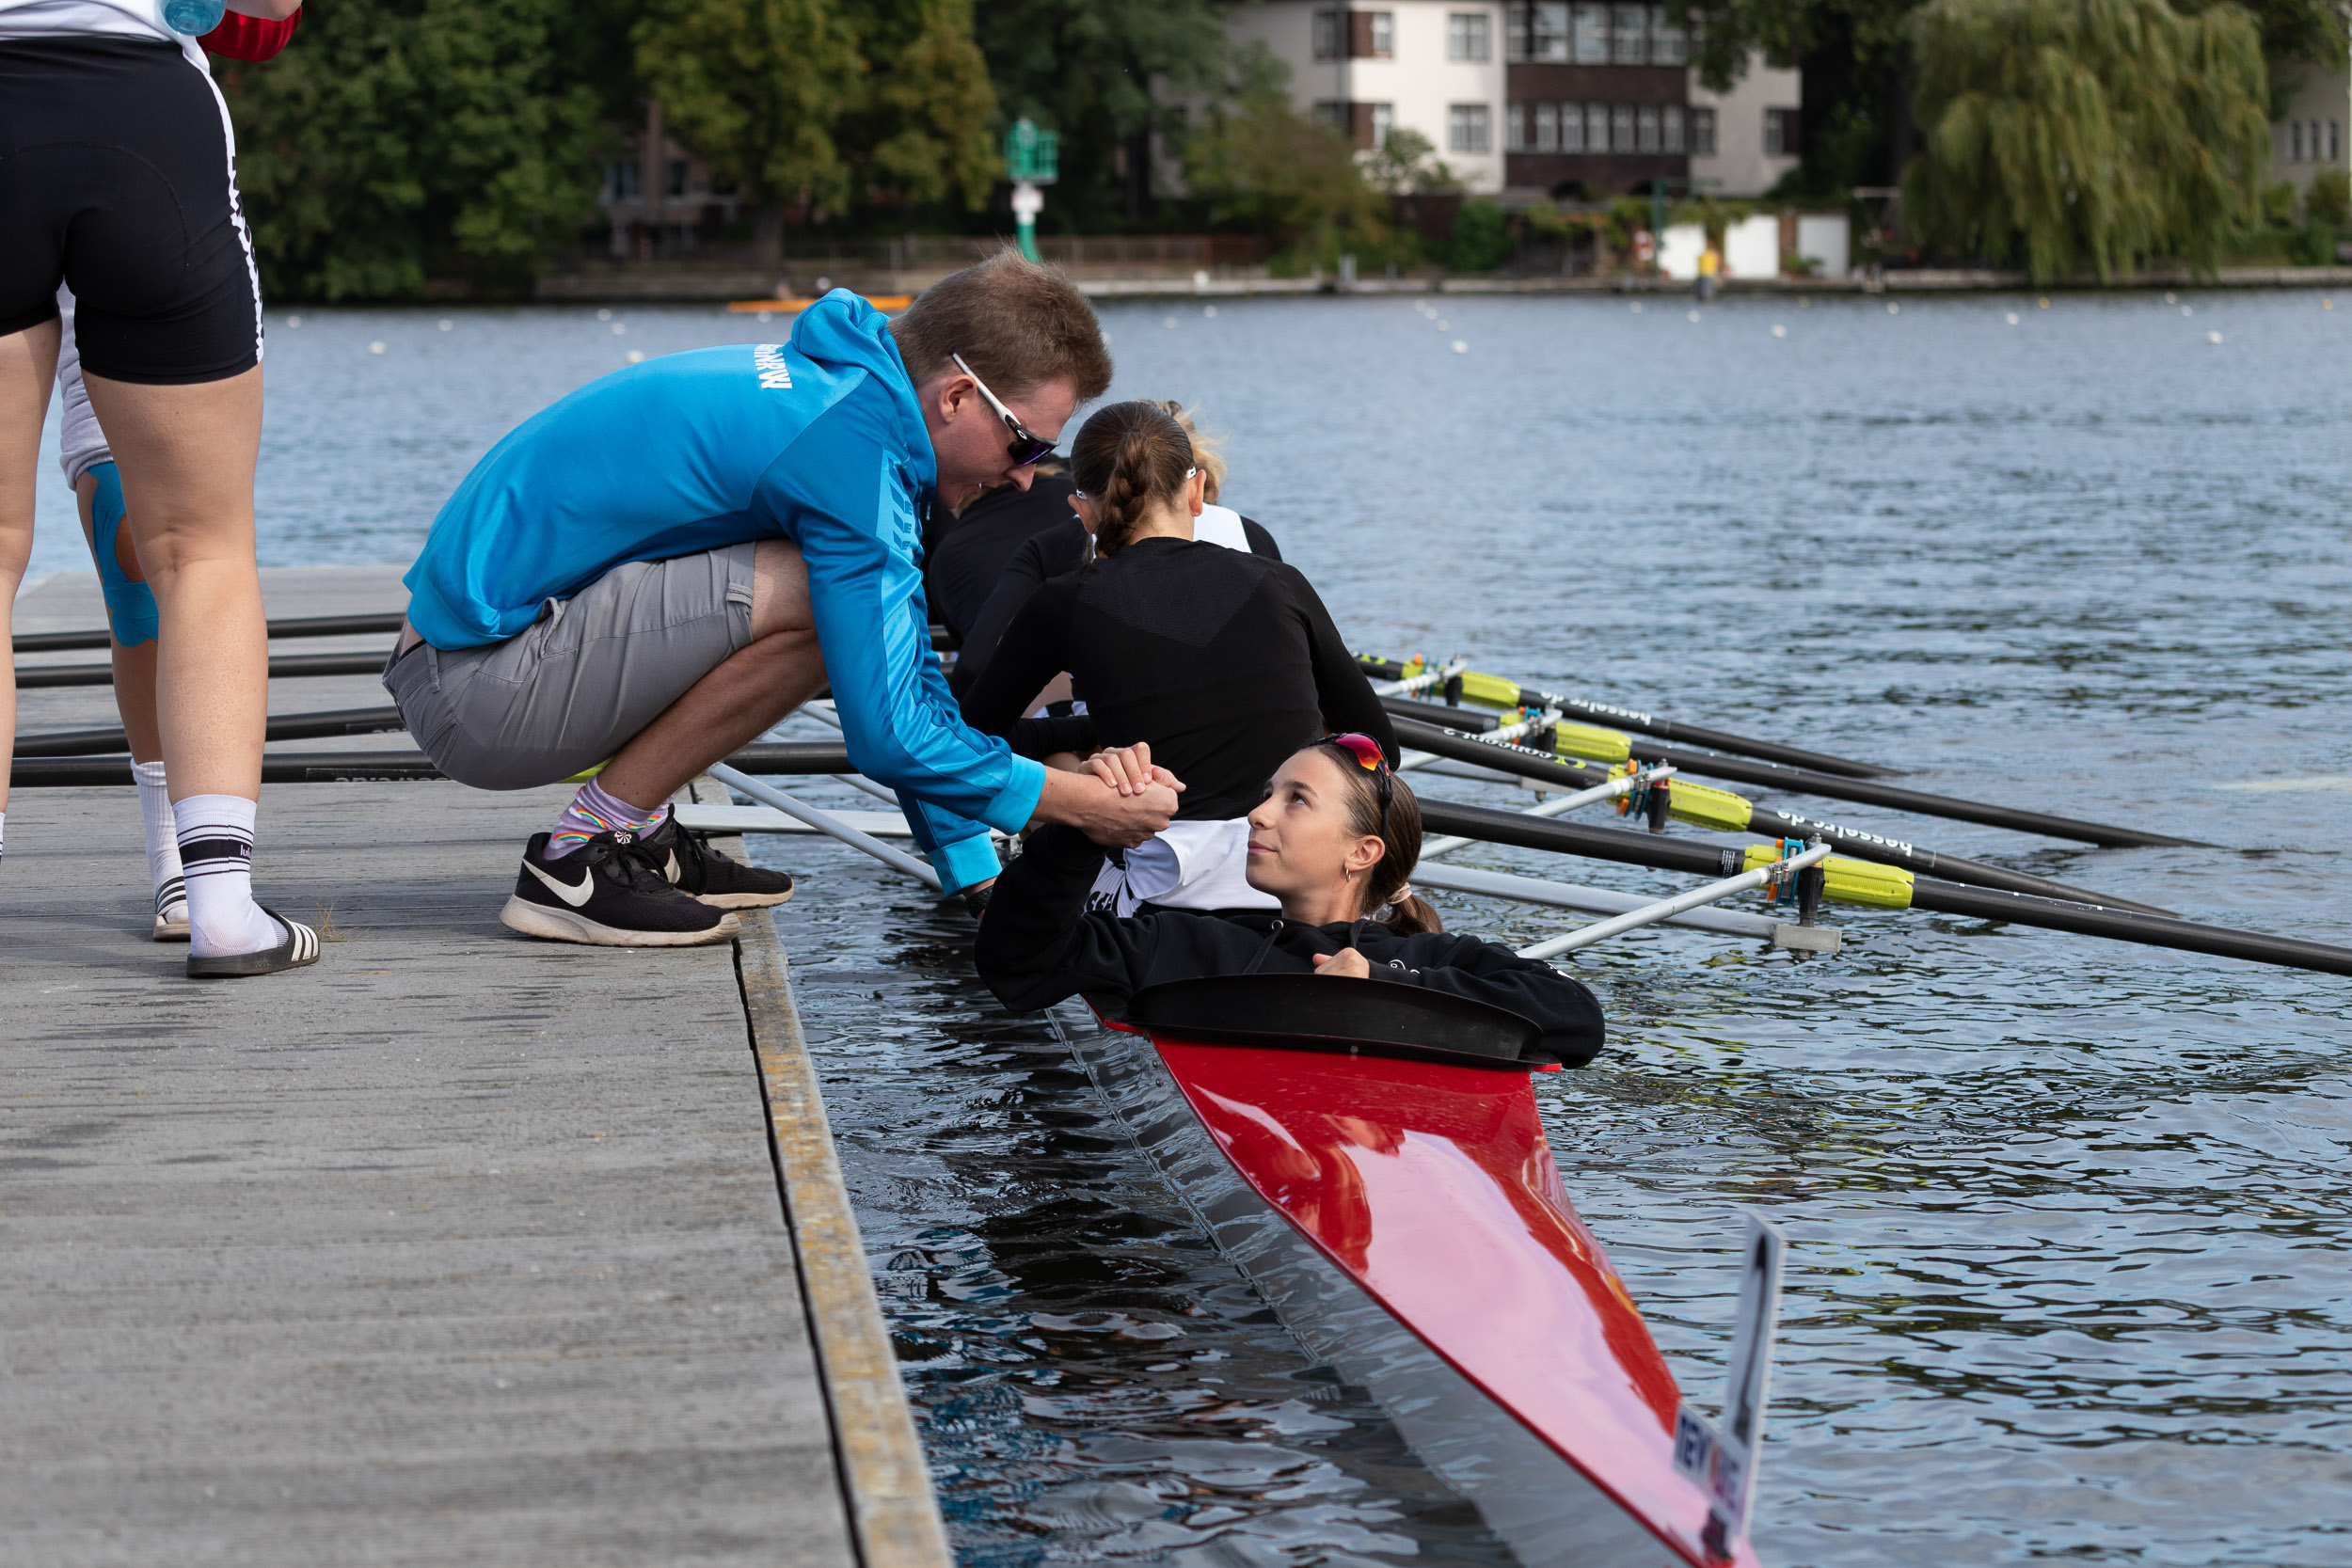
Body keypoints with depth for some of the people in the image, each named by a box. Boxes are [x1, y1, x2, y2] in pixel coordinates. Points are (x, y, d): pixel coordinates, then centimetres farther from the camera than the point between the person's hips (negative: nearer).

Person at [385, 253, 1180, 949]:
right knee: (824, 601, -24)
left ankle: (633, 834, 11)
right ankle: (578, 860, -13)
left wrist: (981, 879, 17)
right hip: (477, 686, -10)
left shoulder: (841, 386, 11)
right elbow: (889, 735, -20)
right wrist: (1090, 806, -9)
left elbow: (907, 680, 18)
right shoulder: (853, 447, -20)